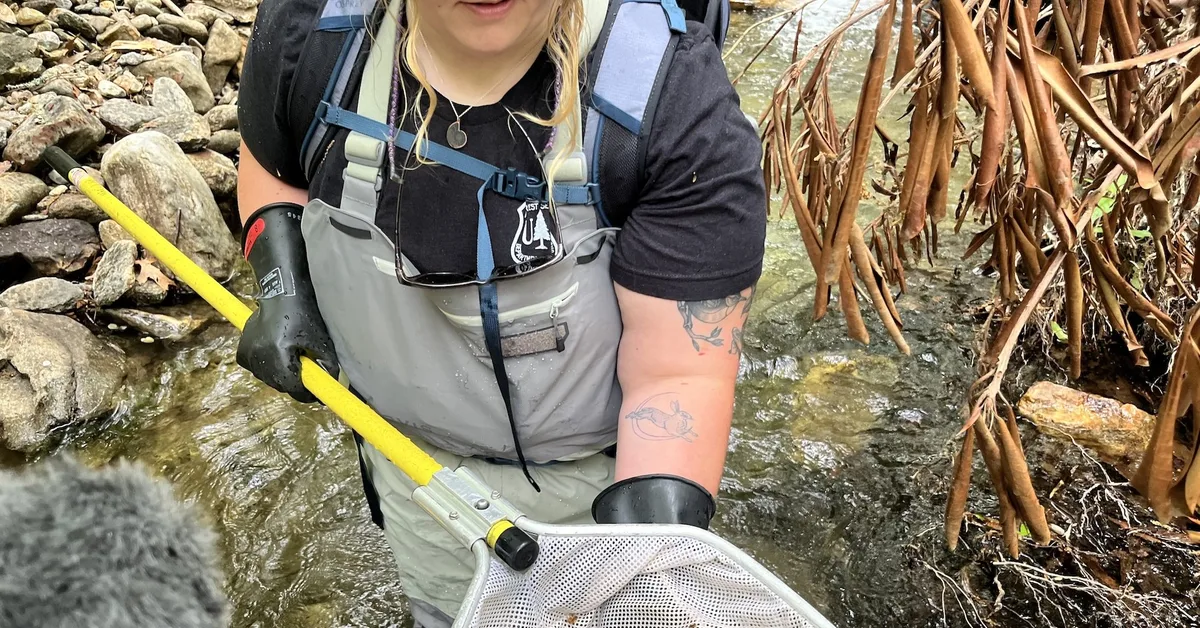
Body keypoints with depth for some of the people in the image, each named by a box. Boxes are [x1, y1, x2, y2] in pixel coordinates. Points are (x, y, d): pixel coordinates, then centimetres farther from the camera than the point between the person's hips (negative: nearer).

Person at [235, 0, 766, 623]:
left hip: (602, 468, -3)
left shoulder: (679, 101, -31)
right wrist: (283, 286, -11)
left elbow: (682, 375, -28)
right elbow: (271, 163, 4)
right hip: (414, 451, 4)